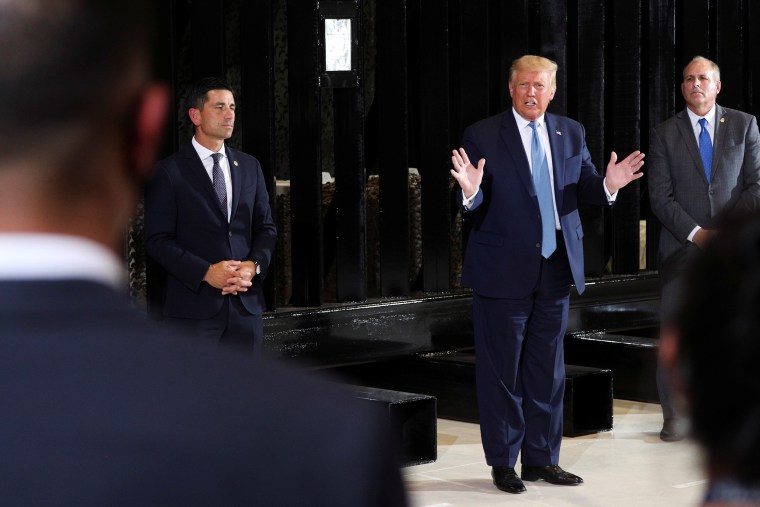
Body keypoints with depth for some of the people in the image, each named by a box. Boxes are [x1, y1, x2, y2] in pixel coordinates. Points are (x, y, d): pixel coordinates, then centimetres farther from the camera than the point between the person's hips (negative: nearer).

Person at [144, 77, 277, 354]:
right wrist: (206, 272, -17)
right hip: (193, 306, -5)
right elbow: (157, 240, -6)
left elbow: (266, 227, 15)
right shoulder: (169, 172, -2)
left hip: (246, 303, 5)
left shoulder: (249, 167, 14)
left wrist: (254, 265, -5)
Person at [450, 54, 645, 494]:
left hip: (556, 268, 5)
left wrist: (608, 185, -18)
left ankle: (542, 458, 23)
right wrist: (471, 192, -32)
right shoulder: (483, 136, -7)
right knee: (502, 370, 3)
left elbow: (585, 187, 3)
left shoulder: (571, 133, 8)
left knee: (548, 369, 12)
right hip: (504, 271, -5)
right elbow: (476, 206, -10)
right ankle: (503, 462, 14)